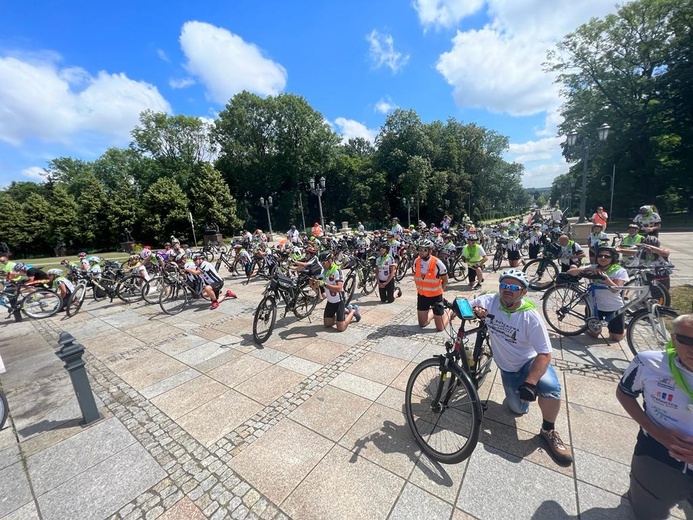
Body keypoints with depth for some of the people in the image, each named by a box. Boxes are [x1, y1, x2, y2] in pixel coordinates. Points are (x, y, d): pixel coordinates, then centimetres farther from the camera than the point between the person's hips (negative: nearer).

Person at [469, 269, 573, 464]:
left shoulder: (531, 317, -25)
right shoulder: (490, 301, -18)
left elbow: (545, 354, -25)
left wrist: (530, 383, -36)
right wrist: (475, 310, -41)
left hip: (530, 362, -2)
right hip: (507, 368, 3)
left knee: (550, 386, -33)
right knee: (518, 409, 7)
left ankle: (548, 431, -6)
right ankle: (516, 388, 40)